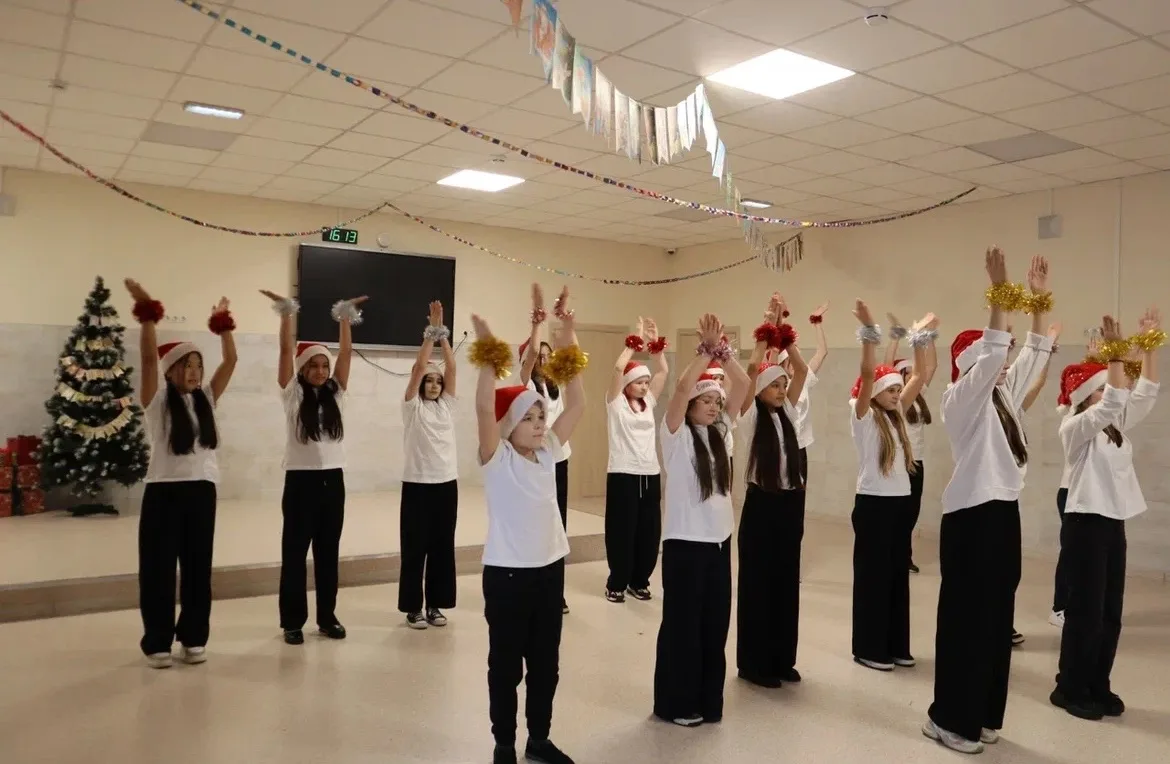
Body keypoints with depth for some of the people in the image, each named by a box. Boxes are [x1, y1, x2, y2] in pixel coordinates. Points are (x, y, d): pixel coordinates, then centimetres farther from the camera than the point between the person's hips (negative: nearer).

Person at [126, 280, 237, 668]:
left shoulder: (206, 398, 9)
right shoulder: (156, 401, -3)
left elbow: (230, 361, 5)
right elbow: (148, 357, -15)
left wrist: (223, 323, 3)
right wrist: (147, 313, -20)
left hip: (202, 490, 4)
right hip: (164, 491, -4)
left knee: (198, 567, 10)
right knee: (158, 567, 4)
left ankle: (193, 638, 21)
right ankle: (157, 642, 15)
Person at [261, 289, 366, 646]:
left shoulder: (336, 392, 9)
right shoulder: (292, 394, 0)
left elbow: (345, 352, 4)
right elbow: (287, 350, -6)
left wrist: (345, 317, 1)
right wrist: (286, 313, -10)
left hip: (333, 478, 3)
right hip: (301, 479, -3)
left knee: (329, 552, 11)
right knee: (295, 552, 4)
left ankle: (327, 617, 21)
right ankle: (292, 621, 13)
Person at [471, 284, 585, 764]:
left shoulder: (548, 452, 4)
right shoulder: (496, 458, -10)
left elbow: (575, 405, -1)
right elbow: (484, 407, -27)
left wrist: (567, 343, -7)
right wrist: (487, 354, -32)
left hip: (550, 567, 5)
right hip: (507, 573, -5)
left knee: (545, 662, 16)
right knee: (506, 663, 9)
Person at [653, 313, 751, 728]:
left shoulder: (719, 431, 8)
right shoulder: (677, 434, -8)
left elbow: (742, 385, 0)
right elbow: (682, 387, -24)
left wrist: (722, 350, -12)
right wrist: (705, 349, -21)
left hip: (719, 539, 6)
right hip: (685, 541, -6)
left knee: (715, 623, 13)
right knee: (682, 623, 5)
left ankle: (707, 700, 27)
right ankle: (675, 703, 19)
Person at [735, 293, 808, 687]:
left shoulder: (787, 413, 9)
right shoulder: (750, 416, -6)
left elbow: (802, 370, 2)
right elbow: (752, 369, -18)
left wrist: (784, 336, -4)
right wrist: (766, 330, -13)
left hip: (791, 502, 6)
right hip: (761, 503, -6)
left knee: (786, 581, 12)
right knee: (757, 582, 3)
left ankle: (782, 659, 25)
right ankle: (754, 662, 13)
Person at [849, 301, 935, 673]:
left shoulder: (897, 416, 11)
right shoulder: (863, 416, -7)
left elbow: (920, 377, 10)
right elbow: (866, 374, -21)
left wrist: (920, 340, 5)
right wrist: (869, 332, -29)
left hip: (901, 501, 7)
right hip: (873, 503, -7)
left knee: (898, 574, 13)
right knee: (872, 575, 2)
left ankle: (896, 645, 25)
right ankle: (868, 648, 12)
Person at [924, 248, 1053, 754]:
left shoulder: (1002, 396, 14)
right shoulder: (962, 400, -10)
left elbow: (1032, 357, 15)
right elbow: (990, 355, -24)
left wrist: (1038, 301, 9)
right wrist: (1001, 295, -26)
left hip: (1004, 510, 9)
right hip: (970, 515, -9)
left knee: (997, 615, 13)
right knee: (966, 616, -2)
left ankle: (982, 715, 25)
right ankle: (949, 718, 9)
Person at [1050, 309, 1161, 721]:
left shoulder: (1117, 429, 12)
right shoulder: (1075, 429, -11)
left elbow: (1144, 395, 7)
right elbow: (1113, 403, -26)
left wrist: (1150, 346, 1)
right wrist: (1116, 352, -30)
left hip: (1114, 524, 8)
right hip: (1086, 524, -8)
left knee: (1110, 612, 11)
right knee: (1085, 611, -2)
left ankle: (1098, 687, 22)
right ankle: (1070, 689, 10)